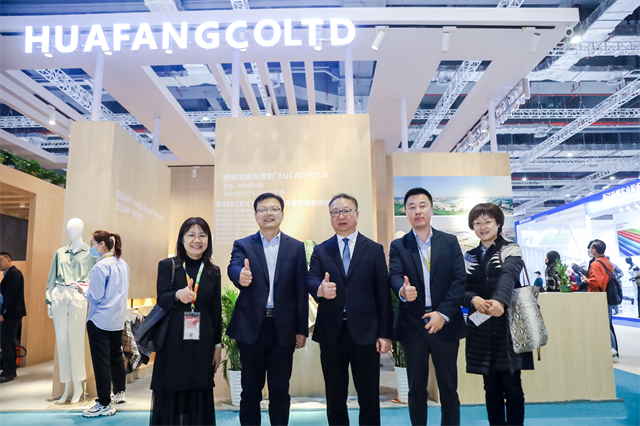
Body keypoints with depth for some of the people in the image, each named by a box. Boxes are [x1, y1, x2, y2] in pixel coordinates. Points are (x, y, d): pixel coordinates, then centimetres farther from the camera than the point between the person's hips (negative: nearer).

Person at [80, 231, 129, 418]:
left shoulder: (100, 267, -18)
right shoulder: (123, 265, 5)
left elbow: (95, 297, -17)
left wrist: (83, 291, 2)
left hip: (99, 321, -8)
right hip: (118, 320, 8)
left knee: (101, 360, 0)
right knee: (116, 356, 19)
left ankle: (105, 404, 7)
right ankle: (119, 393, 33)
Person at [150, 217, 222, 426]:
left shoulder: (213, 272, 7)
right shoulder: (167, 266, 1)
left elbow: (216, 311, 10)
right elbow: (161, 300, -9)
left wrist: (218, 345, 8)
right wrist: (178, 295, -31)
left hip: (202, 343, 2)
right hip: (173, 342, -2)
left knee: (198, 397, 6)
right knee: (171, 394, 3)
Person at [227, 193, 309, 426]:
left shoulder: (296, 247, 4)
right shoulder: (242, 245, 4)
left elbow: (301, 290, 2)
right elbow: (233, 268, -17)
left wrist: (302, 329, -1)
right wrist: (241, 275, -42)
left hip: (283, 328, 0)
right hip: (251, 327, 0)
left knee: (280, 390, 11)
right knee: (250, 390, 12)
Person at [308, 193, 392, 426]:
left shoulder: (374, 249, 5)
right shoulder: (320, 251, 9)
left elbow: (383, 293, 1)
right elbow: (311, 279, -6)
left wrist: (385, 333, -4)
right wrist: (320, 289, -31)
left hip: (365, 333, -1)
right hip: (331, 333, 1)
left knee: (369, 397, 8)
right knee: (335, 398, 13)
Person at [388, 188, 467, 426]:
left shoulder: (450, 242, 4)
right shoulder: (398, 246, 4)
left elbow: (459, 280, -4)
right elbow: (395, 277, -11)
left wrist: (443, 313, -14)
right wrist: (403, 291, -34)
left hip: (445, 325, 0)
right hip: (413, 326, 0)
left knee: (449, 388, 10)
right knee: (416, 390, 11)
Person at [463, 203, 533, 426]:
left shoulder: (510, 249, 1)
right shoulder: (469, 257, 11)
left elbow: (508, 274, -19)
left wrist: (499, 300, -38)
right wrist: (473, 299, -21)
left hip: (507, 326, -3)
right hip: (481, 330, 3)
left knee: (512, 387, 1)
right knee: (491, 389, 9)